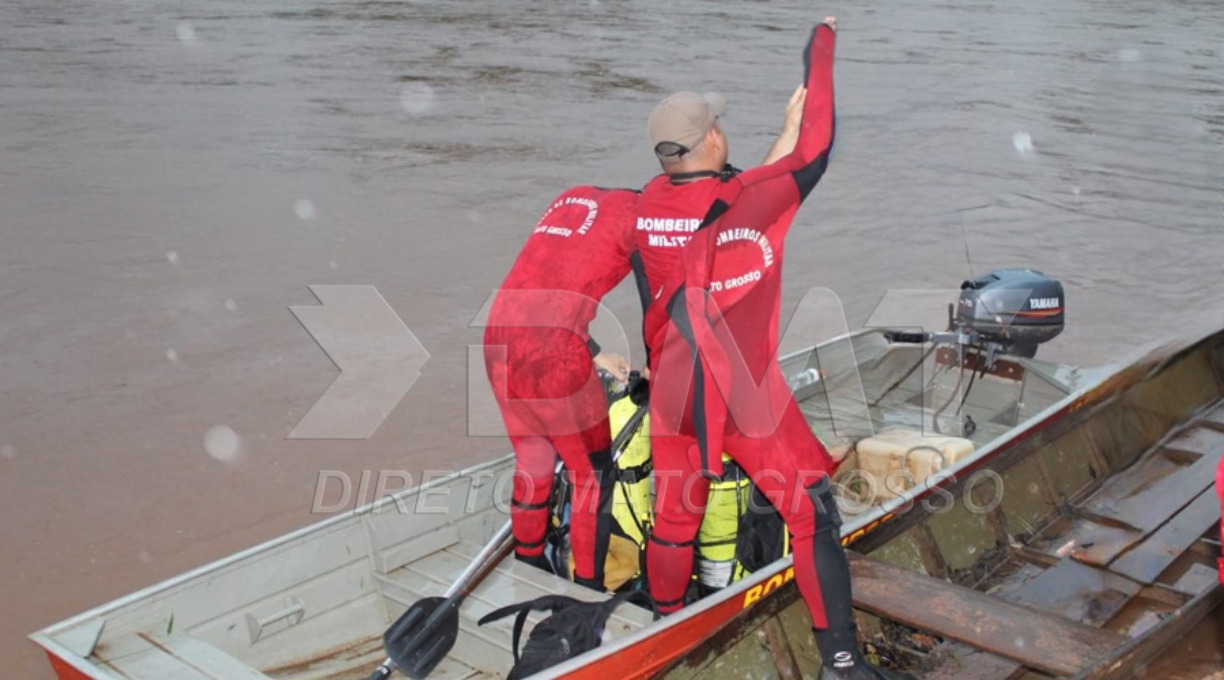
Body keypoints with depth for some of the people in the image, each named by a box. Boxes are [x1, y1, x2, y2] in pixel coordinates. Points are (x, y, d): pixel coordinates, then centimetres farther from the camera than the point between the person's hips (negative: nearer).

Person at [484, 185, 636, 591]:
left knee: (532, 463, 24)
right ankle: (588, 590, 18)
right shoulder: (639, 212, 2)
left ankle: (527, 570, 38)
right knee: (593, 474, 10)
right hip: (551, 349, -7)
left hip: (499, 339, 7)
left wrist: (596, 356, 30)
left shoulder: (573, 198, 22)